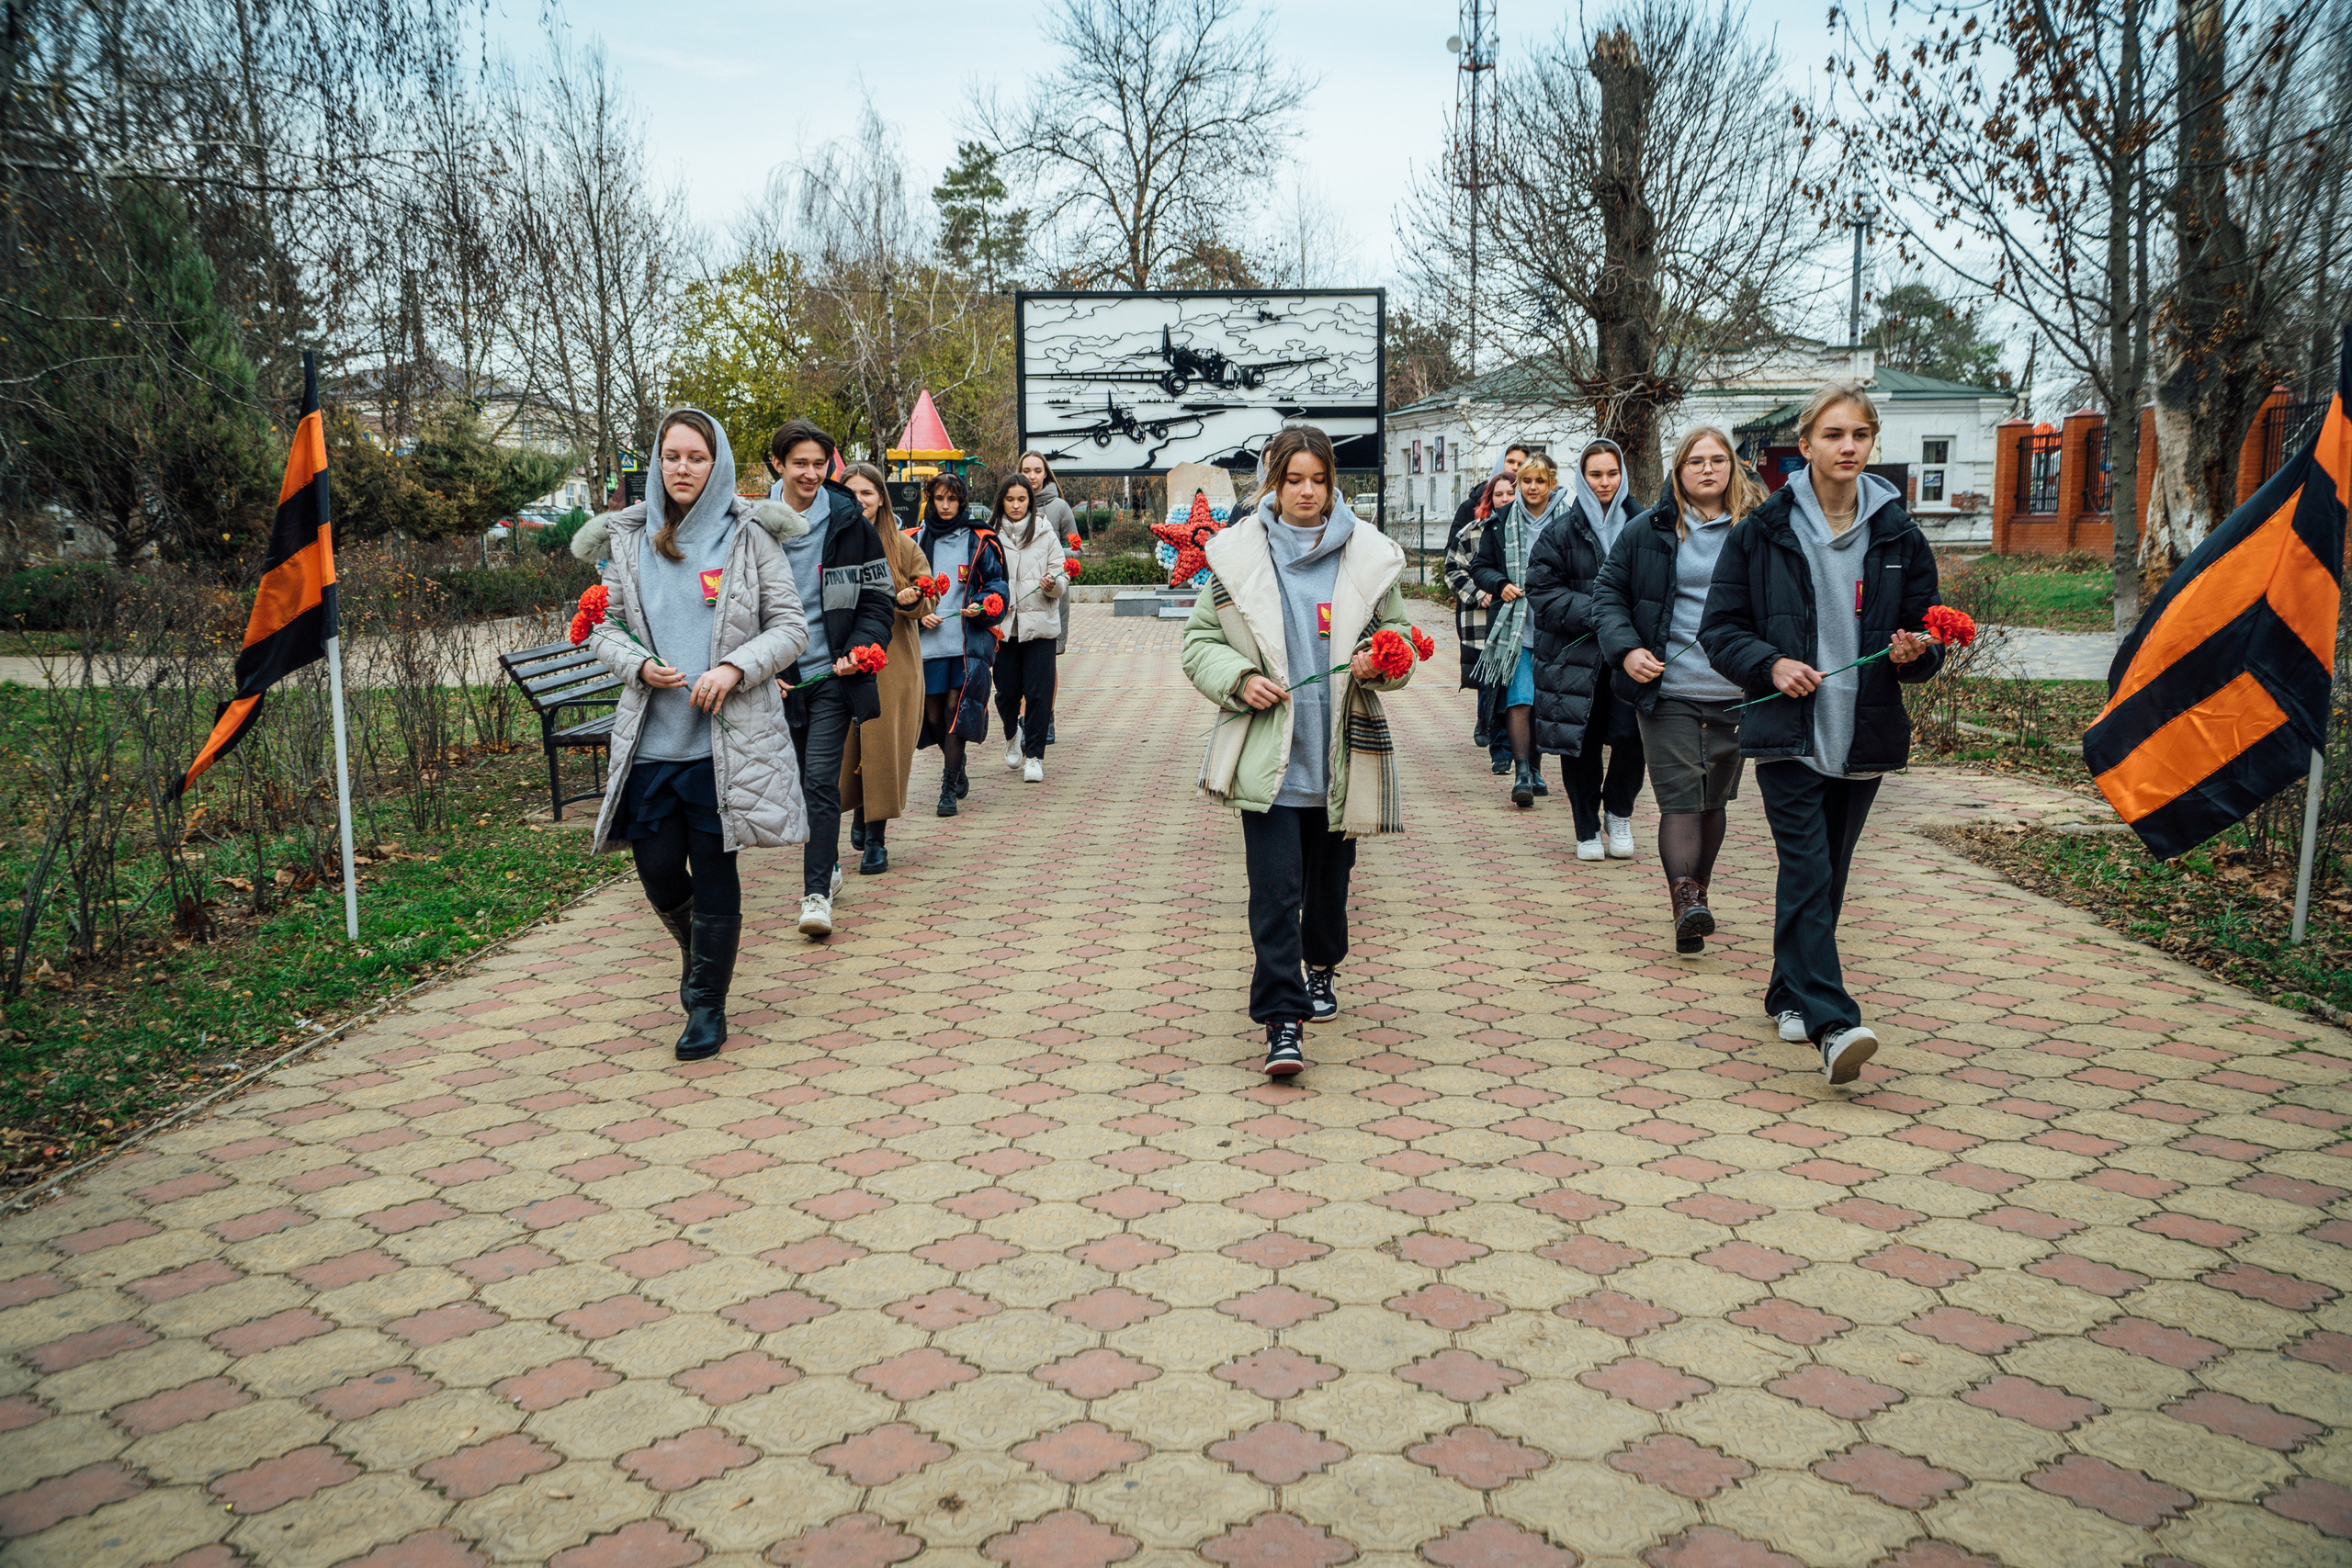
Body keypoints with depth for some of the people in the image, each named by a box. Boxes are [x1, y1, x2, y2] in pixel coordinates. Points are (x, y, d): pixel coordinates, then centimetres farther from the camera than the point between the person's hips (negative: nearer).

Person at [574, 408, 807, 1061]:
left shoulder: (748, 538, 0)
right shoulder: (629, 540, 8)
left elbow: (790, 627, 0)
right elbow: (604, 628, 12)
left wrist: (735, 668, -16)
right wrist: (639, 665, -9)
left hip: (727, 740, -3)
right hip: (650, 740, 3)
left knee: (714, 872, 2)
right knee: (657, 868, 6)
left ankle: (707, 1005, 17)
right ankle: (700, 952, 38)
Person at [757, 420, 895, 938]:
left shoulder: (847, 522, -2)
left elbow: (877, 598, 3)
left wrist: (859, 650, -11)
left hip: (832, 672, -2)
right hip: (779, 676, 3)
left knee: (821, 780, -11)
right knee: (803, 780, 14)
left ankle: (817, 892, -8)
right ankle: (828, 865, 34)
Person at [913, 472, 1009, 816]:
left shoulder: (979, 541, 5)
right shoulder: (915, 542, 11)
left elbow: (997, 584, 5)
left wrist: (980, 607, -14)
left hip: (970, 641, -3)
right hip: (929, 642, 3)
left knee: (956, 710, -10)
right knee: (934, 715, 6)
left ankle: (949, 788, -3)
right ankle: (958, 768, 32)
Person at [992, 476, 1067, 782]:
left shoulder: (1045, 534, 5)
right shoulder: (991, 536, 5)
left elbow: (1063, 579, 3)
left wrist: (1053, 584, -18)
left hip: (1040, 623, -1)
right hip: (1003, 626, 1)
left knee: (1038, 692, -6)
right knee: (1007, 691, 5)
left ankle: (1034, 756, 5)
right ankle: (1012, 735, 36)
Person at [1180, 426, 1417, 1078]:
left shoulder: (1369, 554, 4)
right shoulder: (1236, 554, 1)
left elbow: (1398, 632, 12)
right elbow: (1200, 642, 5)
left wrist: (1379, 661, -11)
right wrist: (1239, 680, -13)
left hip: (1340, 751, 2)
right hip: (1267, 753, -2)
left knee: (1330, 875, 18)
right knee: (1275, 888, -8)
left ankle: (1320, 965, 44)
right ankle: (1283, 1020, -5)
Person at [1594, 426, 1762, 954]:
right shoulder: (1647, 531, 3)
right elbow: (1608, 592, 8)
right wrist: (1626, 649, -8)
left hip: (1735, 696, 2)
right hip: (1667, 692, -2)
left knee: (1713, 800, 12)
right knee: (1679, 798, -10)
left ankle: (1695, 894, 27)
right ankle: (1685, 900, -16)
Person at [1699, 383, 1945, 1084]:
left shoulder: (1899, 534, 7)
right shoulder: (1763, 530, 0)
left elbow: (1926, 638, 12)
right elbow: (1719, 628, 1)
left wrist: (1915, 652, -11)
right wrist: (1770, 664, -16)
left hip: (1864, 734, 3)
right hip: (1787, 730, -3)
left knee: (1826, 875, 12)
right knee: (1808, 871, -14)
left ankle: (1791, 995, 29)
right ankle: (1833, 1023, -19)